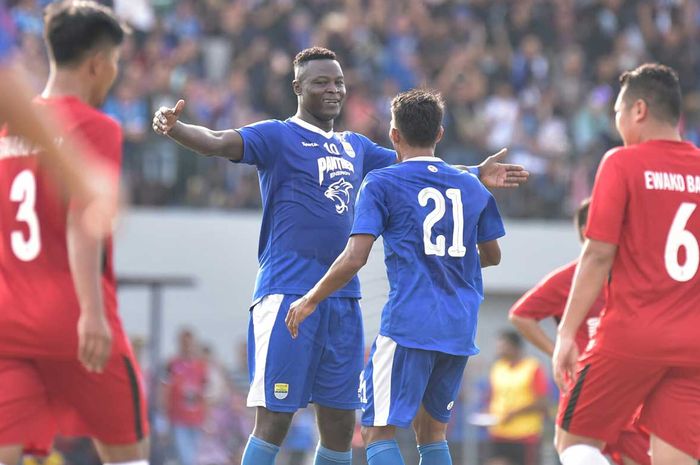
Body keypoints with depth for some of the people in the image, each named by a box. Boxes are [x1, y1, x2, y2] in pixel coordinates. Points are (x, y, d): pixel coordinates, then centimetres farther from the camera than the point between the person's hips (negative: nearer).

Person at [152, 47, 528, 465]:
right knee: (275, 419, -9)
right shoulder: (278, 137, -3)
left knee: (341, 425, 8)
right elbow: (217, 142, -18)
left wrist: (476, 176, 24)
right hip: (288, 295, -7)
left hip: (344, 300, 7)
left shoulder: (355, 147, 17)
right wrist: (174, 129, -37)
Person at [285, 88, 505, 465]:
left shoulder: (381, 184, -3)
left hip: (408, 324, -6)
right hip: (460, 331, 6)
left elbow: (354, 258, -11)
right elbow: (492, 255, 25)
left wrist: (309, 301, 1)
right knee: (432, 432, 17)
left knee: (377, 430, -3)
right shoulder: (472, 187, 12)